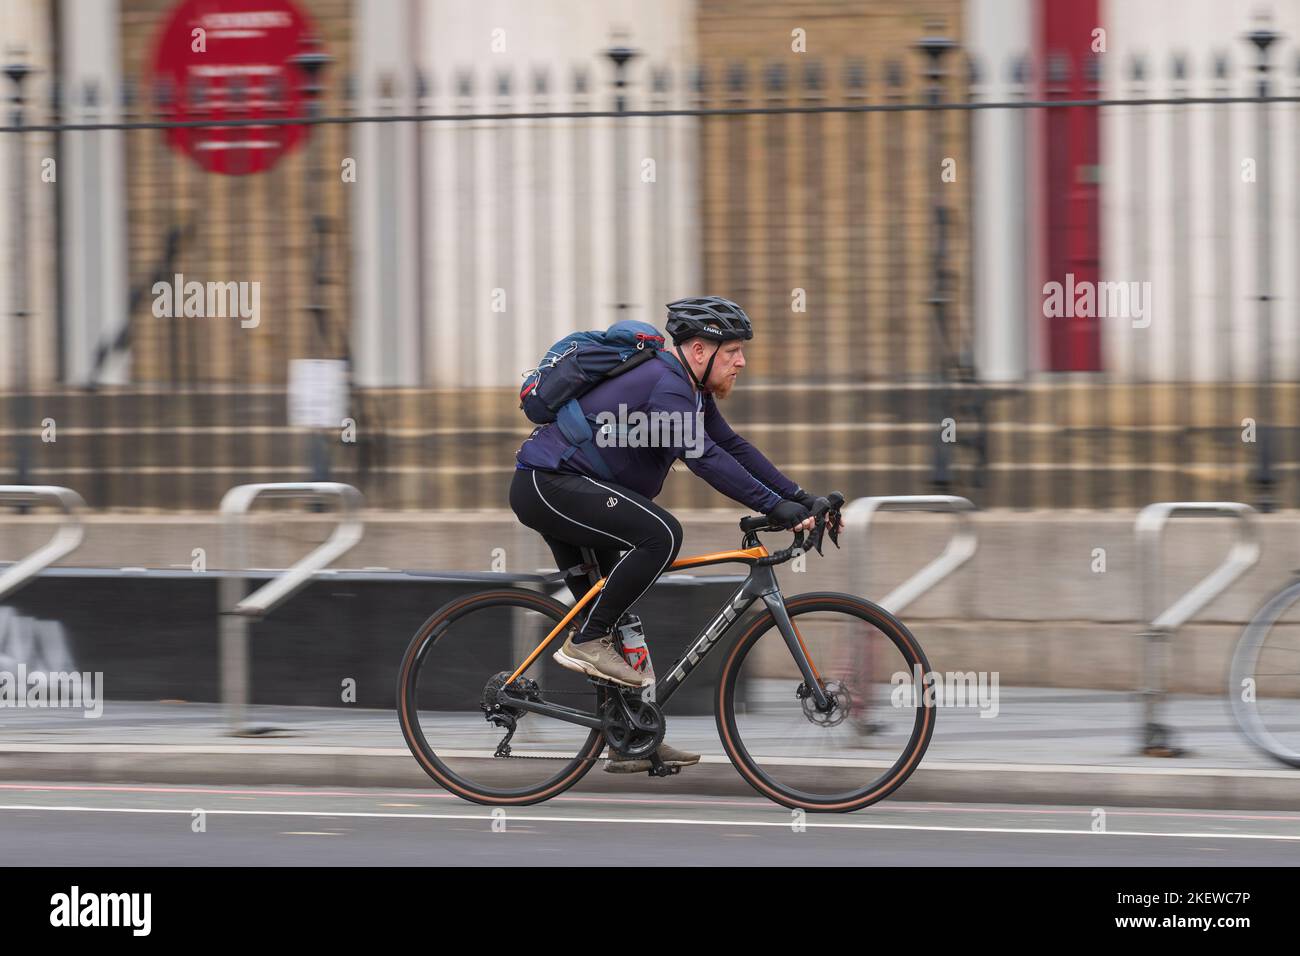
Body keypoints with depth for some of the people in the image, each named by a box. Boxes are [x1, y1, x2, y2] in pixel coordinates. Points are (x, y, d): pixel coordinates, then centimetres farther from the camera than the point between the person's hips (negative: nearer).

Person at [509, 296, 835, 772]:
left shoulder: (689, 391, 11)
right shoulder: (665, 386, -21)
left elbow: (733, 448, 12)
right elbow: (705, 458, -31)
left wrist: (801, 498, 3)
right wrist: (776, 508, -34)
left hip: (560, 490, 11)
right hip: (547, 485, -11)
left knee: (610, 612, 11)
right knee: (660, 534, -26)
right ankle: (585, 642, -18)